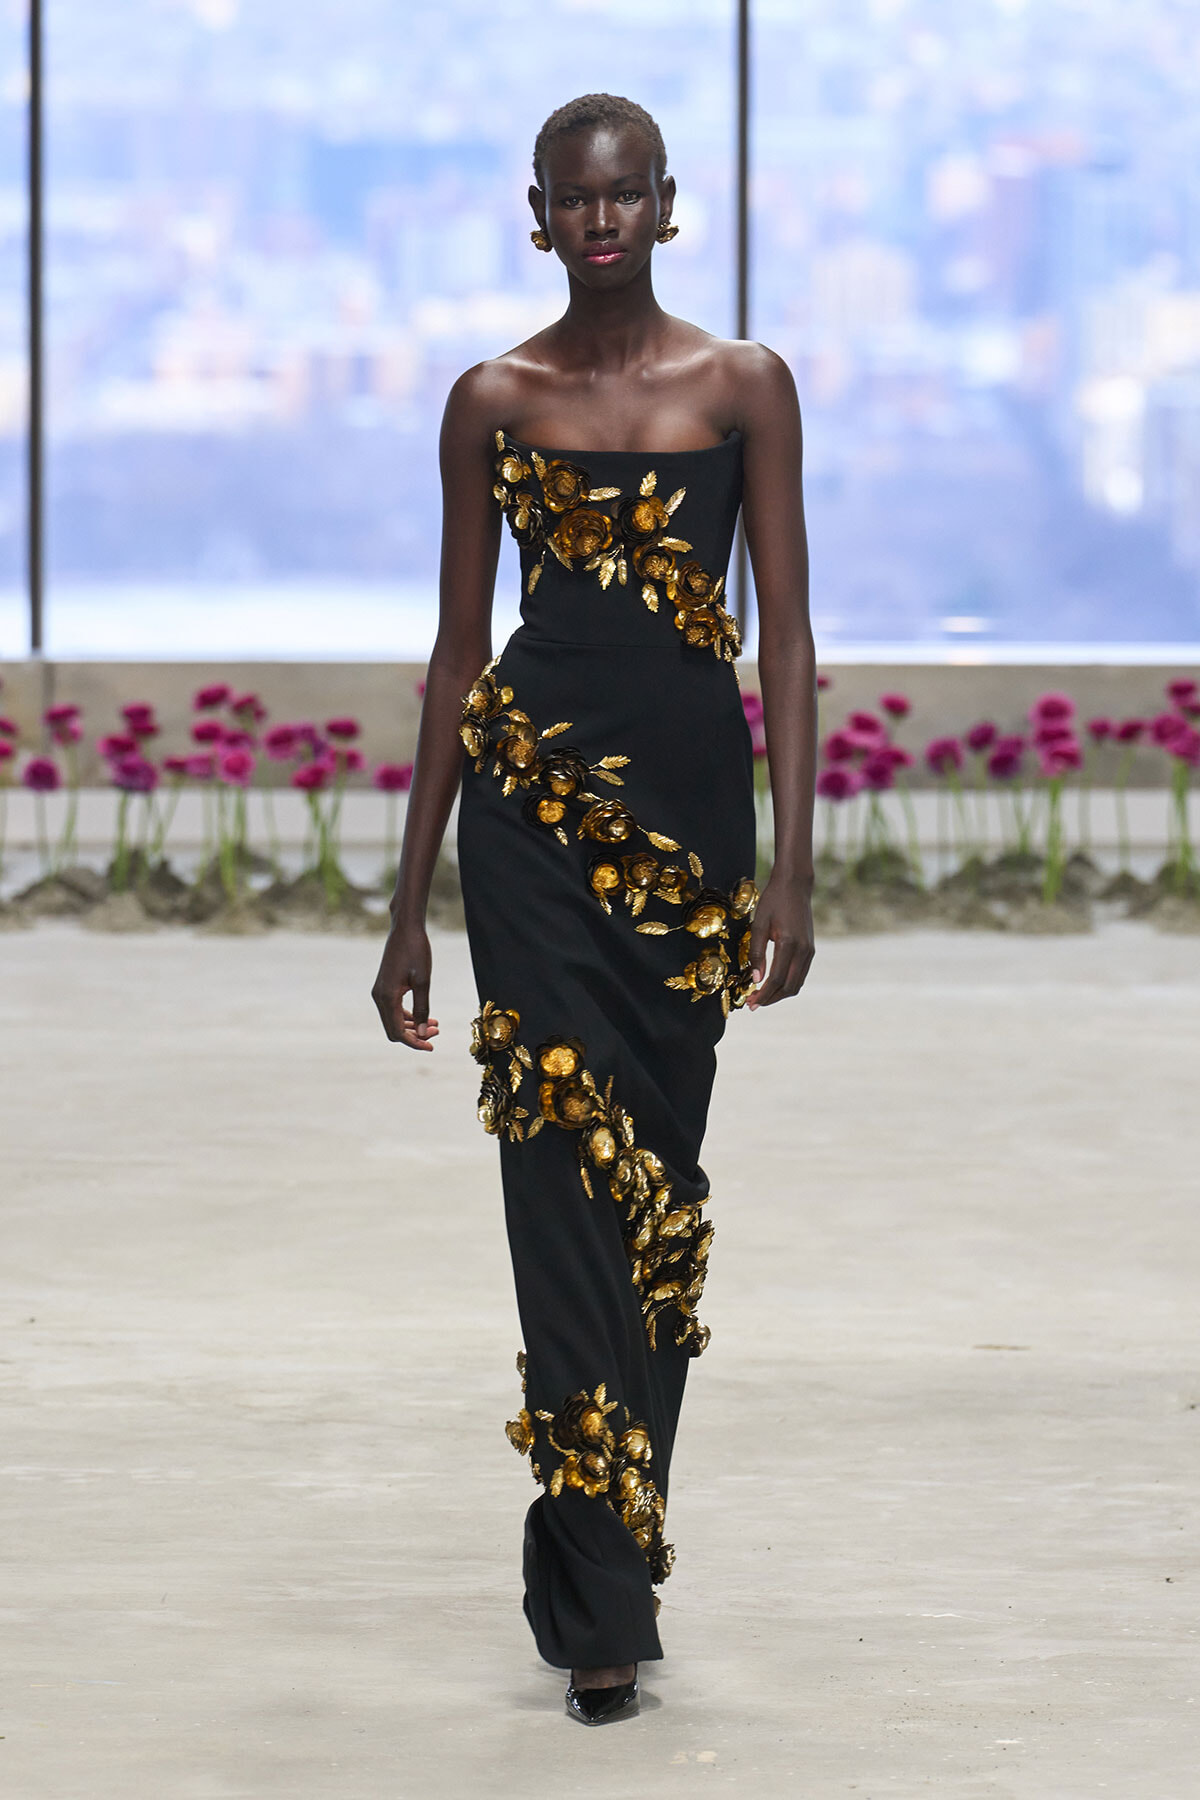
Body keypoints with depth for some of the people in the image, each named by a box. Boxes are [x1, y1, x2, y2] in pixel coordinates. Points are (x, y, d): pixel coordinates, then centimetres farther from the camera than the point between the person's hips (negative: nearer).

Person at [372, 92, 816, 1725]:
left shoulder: (746, 388, 5)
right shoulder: (495, 401, 6)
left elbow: (788, 634, 1)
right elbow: (459, 647, 8)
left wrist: (792, 874, -7)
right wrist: (411, 904, 6)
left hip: (693, 795, 1)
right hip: (534, 798, -1)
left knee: (662, 1176, 6)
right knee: (570, 1160, -12)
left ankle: (595, 1570, 19)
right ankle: (606, 1608, -13)